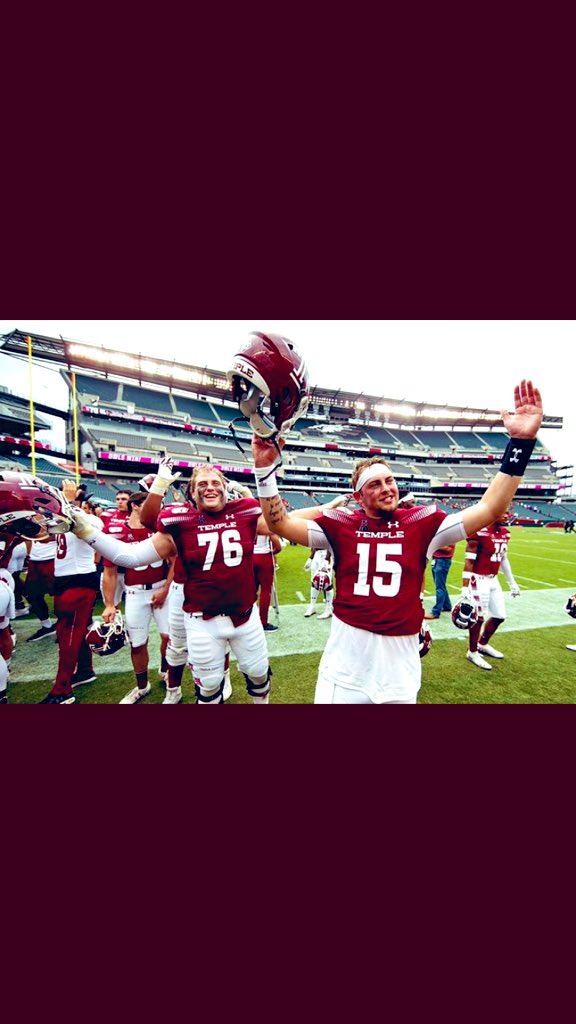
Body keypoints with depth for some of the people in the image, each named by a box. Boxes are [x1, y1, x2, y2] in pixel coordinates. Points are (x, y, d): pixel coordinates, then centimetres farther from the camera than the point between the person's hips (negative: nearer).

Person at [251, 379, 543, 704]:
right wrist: (266, 469, -17)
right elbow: (281, 524, -7)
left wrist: (521, 444, -14)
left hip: (400, 670, 1)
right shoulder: (341, 524, -4)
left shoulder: (421, 522, -3)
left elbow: (488, 511, -7)